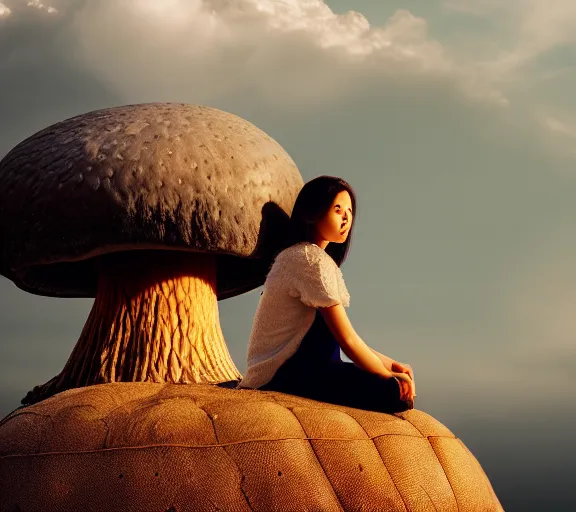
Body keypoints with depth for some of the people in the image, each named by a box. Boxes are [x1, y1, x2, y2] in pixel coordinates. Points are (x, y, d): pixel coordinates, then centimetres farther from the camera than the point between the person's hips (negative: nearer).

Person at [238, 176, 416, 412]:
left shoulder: (300, 256, 17)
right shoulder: (312, 259, -14)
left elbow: (345, 338, 15)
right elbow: (347, 339, -16)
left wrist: (389, 364, 6)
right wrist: (388, 375, -7)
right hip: (279, 375, -11)